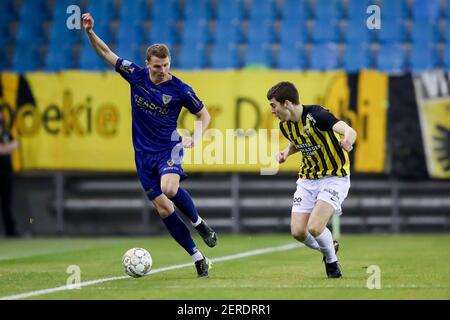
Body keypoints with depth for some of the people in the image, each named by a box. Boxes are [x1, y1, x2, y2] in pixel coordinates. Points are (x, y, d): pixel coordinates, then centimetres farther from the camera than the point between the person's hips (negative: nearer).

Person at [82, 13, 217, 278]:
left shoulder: (180, 89, -11)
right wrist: (90, 32, -12)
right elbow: (106, 52, 3)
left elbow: (204, 115, 1)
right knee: (164, 209, -1)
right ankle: (198, 258, 7)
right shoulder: (136, 75, -3)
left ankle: (199, 223, -7)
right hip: (144, 154, 4)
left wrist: (196, 136, -17)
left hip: (169, 148, -4)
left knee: (169, 188, -35)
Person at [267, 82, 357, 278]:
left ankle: (332, 261, 8)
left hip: (334, 177, -7)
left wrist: (348, 139, -63)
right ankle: (328, 249, 27)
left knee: (314, 227, -22)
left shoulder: (316, 115, -24)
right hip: (307, 179, 7)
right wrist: (286, 152, 0)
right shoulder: (285, 125, -1)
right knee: (298, 232, -4)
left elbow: (349, 131, -39)